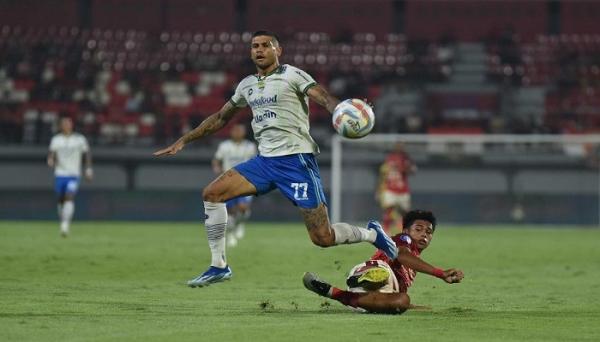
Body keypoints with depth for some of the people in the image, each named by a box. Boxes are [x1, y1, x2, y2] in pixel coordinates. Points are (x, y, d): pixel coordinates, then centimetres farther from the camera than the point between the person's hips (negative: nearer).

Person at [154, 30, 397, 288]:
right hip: (264, 160, 6)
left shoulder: (292, 75, -3)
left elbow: (324, 98, -16)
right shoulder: (247, 85, 16)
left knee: (322, 237, -12)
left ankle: (372, 234, 18)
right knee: (212, 193, -7)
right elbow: (220, 117, 28)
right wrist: (183, 141, 26)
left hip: (296, 159, -6)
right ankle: (218, 266, 1)